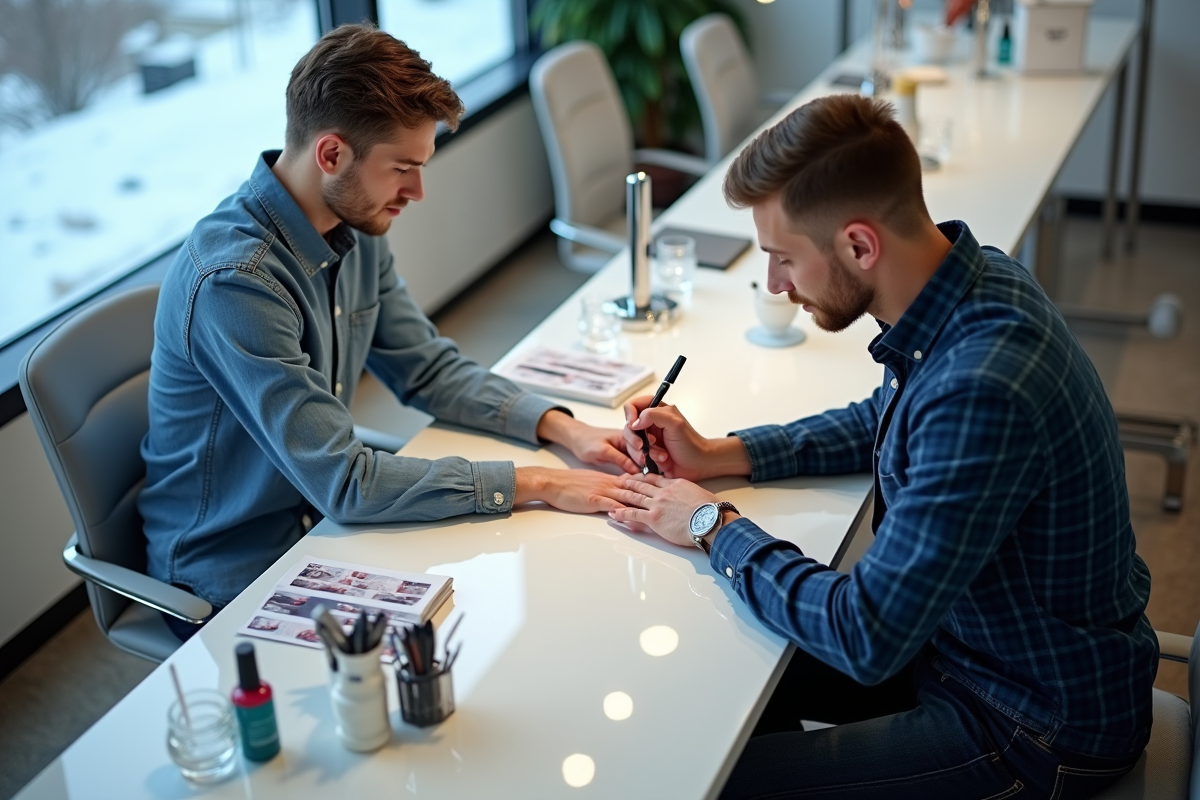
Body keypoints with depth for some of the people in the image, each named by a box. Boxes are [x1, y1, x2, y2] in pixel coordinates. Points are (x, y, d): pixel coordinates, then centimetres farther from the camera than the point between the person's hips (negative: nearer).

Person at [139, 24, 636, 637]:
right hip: (235, 580, -7)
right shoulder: (234, 280, -30)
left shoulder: (358, 230, -4)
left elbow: (430, 370, 7)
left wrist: (562, 428, -7)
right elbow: (343, 481, -30)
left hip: (324, 525, 7)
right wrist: (535, 484, -26)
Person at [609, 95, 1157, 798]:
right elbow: (883, 422, 14)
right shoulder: (973, 276, -7)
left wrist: (715, 528, -16)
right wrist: (716, 454, 4)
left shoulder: (979, 392, -36)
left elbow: (866, 640, -31)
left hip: (1040, 731, -8)